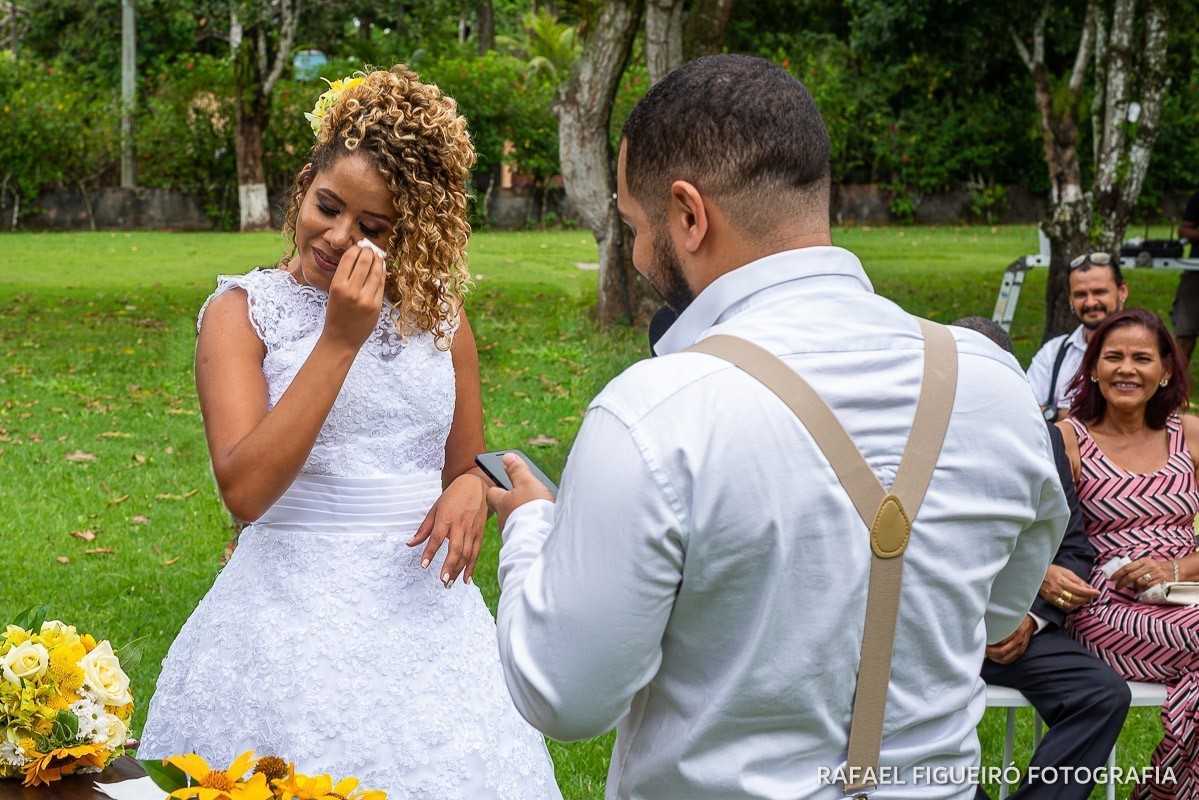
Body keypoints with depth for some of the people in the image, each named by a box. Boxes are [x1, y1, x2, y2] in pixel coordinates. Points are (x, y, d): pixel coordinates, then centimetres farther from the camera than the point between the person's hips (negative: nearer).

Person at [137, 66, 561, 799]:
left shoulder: (437, 312, 5)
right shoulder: (244, 311, -4)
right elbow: (244, 489, -17)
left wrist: (470, 489, -9)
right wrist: (340, 340, -20)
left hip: (425, 605, 3)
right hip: (295, 610, -3)